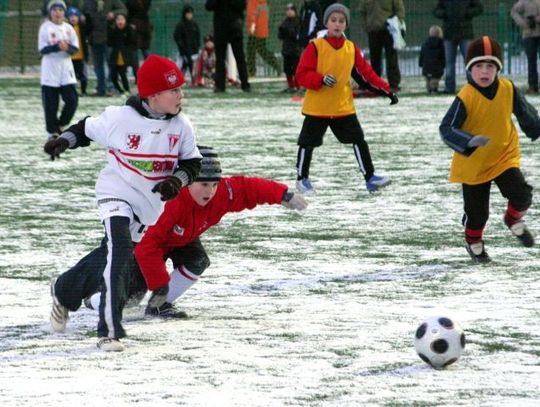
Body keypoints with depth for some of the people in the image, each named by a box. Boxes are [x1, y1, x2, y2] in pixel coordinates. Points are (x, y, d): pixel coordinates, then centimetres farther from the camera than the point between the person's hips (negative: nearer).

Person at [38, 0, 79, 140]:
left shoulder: (68, 28, 8)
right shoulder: (45, 28, -2)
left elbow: (76, 48, 5)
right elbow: (42, 49, -7)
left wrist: (68, 48, -18)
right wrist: (57, 47, -24)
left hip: (66, 68, 3)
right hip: (50, 70, -3)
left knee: (72, 100, -4)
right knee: (51, 103, -2)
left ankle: (60, 125, 15)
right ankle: (52, 131, 10)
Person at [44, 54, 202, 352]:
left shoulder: (181, 126, -8)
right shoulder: (120, 118, -17)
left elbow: (192, 162, 2)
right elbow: (88, 129, 1)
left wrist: (177, 180, -16)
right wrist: (64, 141, -11)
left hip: (149, 204, 5)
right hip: (116, 193, -5)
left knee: (110, 256, 18)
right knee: (120, 252, -23)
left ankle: (64, 292, 45)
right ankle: (109, 332, -21)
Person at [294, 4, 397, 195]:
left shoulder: (351, 49, 3)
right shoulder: (315, 47, -10)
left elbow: (366, 73, 9)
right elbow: (302, 74, -13)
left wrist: (386, 91, 5)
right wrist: (321, 79, -29)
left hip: (343, 107, 3)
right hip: (317, 106, -3)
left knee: (358, 140, -1)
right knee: (308, 142, 6)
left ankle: (370, 177, 3)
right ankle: (302, 178, 23)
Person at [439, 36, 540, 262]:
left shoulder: (508, 89, -9)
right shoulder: (465, 97, -22)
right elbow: (446, 129, -27)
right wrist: (470, 141, -41)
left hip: (504, 157, 3)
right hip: (473, 163, -3)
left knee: (521, 194, -14)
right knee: (476, 211, 8)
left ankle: (514, 220, 21)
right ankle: (473, 242, 40)